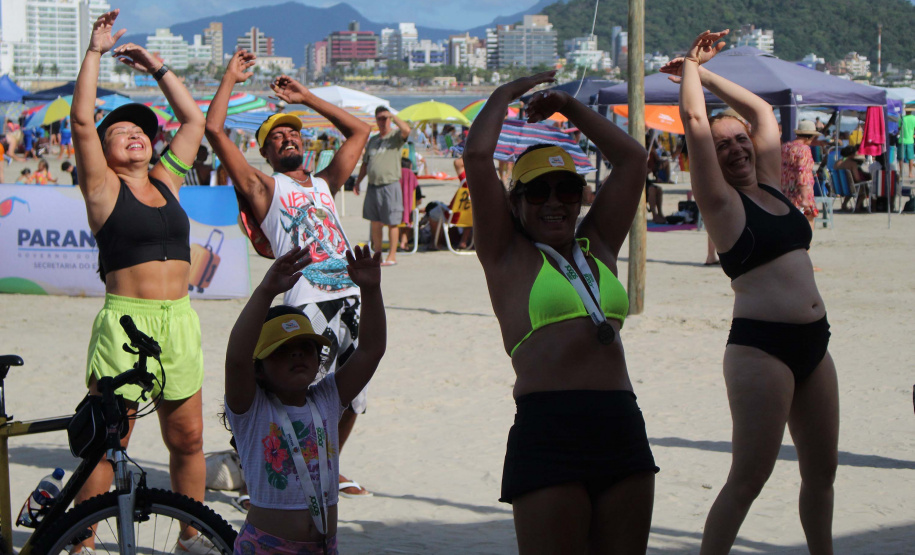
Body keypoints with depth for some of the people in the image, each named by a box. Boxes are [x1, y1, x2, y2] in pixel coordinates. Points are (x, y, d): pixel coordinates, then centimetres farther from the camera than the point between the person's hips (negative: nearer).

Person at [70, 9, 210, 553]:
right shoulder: (104, 187, 2)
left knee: (187, 437, 9)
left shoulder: (166, 181, 16)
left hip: (179, 321, 5)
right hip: (125, 320, -5)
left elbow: (194, 119, 22)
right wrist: (96, 50, -4)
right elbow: (81, 118, -8)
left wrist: (155, 66, 21)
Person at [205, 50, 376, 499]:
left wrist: (306, 98, 30)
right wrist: (231, 78, 10)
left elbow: (359, 131, 31)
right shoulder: (263, 187, 7)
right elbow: (214, 130, 0)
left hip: (350, 298, 6)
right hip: (308, 305, -6)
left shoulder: (324, 184, 22)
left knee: (351, 398, 12)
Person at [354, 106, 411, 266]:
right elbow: (365, 163, 22)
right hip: (373, 185, 6)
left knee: (391, 222, -3)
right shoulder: (372, 140, 17)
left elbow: (406, 130, -26)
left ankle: (392, 256, 3)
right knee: (374, 221, 11)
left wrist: (393, 116, -19)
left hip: (390, 185, -6)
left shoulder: (395, 136, -1)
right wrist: (357, 182, 17)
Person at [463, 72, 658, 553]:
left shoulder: (597, 248, 20)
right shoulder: (508, 256, 7)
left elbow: (632, 157, 24)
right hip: (548, 435, -5)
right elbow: (477, 157, 1)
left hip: (623, 430, 6)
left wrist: (569, 107, 26)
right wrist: (505, 94, 16)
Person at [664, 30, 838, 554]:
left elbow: (761, 109, 25)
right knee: (750, 476, -8)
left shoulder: (770, 186, 15)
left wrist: (703, 72, 26)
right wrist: (692, 66, 7)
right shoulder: (721, 200, -3)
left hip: (812, 344, 8)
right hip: (761, 344, -7)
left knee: (822, 469, 13)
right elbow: (694, 118, -9)